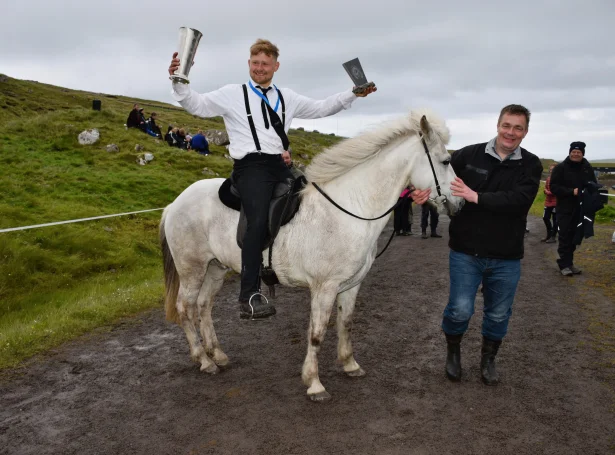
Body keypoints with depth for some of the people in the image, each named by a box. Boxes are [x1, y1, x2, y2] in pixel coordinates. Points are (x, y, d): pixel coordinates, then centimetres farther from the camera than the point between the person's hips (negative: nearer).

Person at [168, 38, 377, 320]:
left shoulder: (287, 98, 20)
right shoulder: (232, 94, 9)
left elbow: (320, 108, 25)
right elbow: (197, 105, 8)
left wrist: (353, 94, 19)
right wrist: (178, 82, -9)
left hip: (280, 166, 6)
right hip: (251, 167, -6)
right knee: (260, 219, -29)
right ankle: (249, 298, -30)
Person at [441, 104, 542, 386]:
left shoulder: (531, 165, -3)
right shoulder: (469, 155, -4)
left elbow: (519, 200, -19)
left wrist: (476, 197, -27)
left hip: (506, 257, 2)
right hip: (465, 251, -1)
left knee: (498, 314, 15)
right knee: (460, 309, -1)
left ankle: (488, 359, 40)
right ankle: (453, 352, 30)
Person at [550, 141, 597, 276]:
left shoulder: (588, 168, 8)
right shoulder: (560, 168, -4)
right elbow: (554, 187, -10)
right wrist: (571, 191, -21)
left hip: (581, 209, 4)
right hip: (565, 209, -4)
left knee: (574, 237, 10)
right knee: (565, 237, -5)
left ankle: (569, 263, 19)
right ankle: (564, 264, 0)